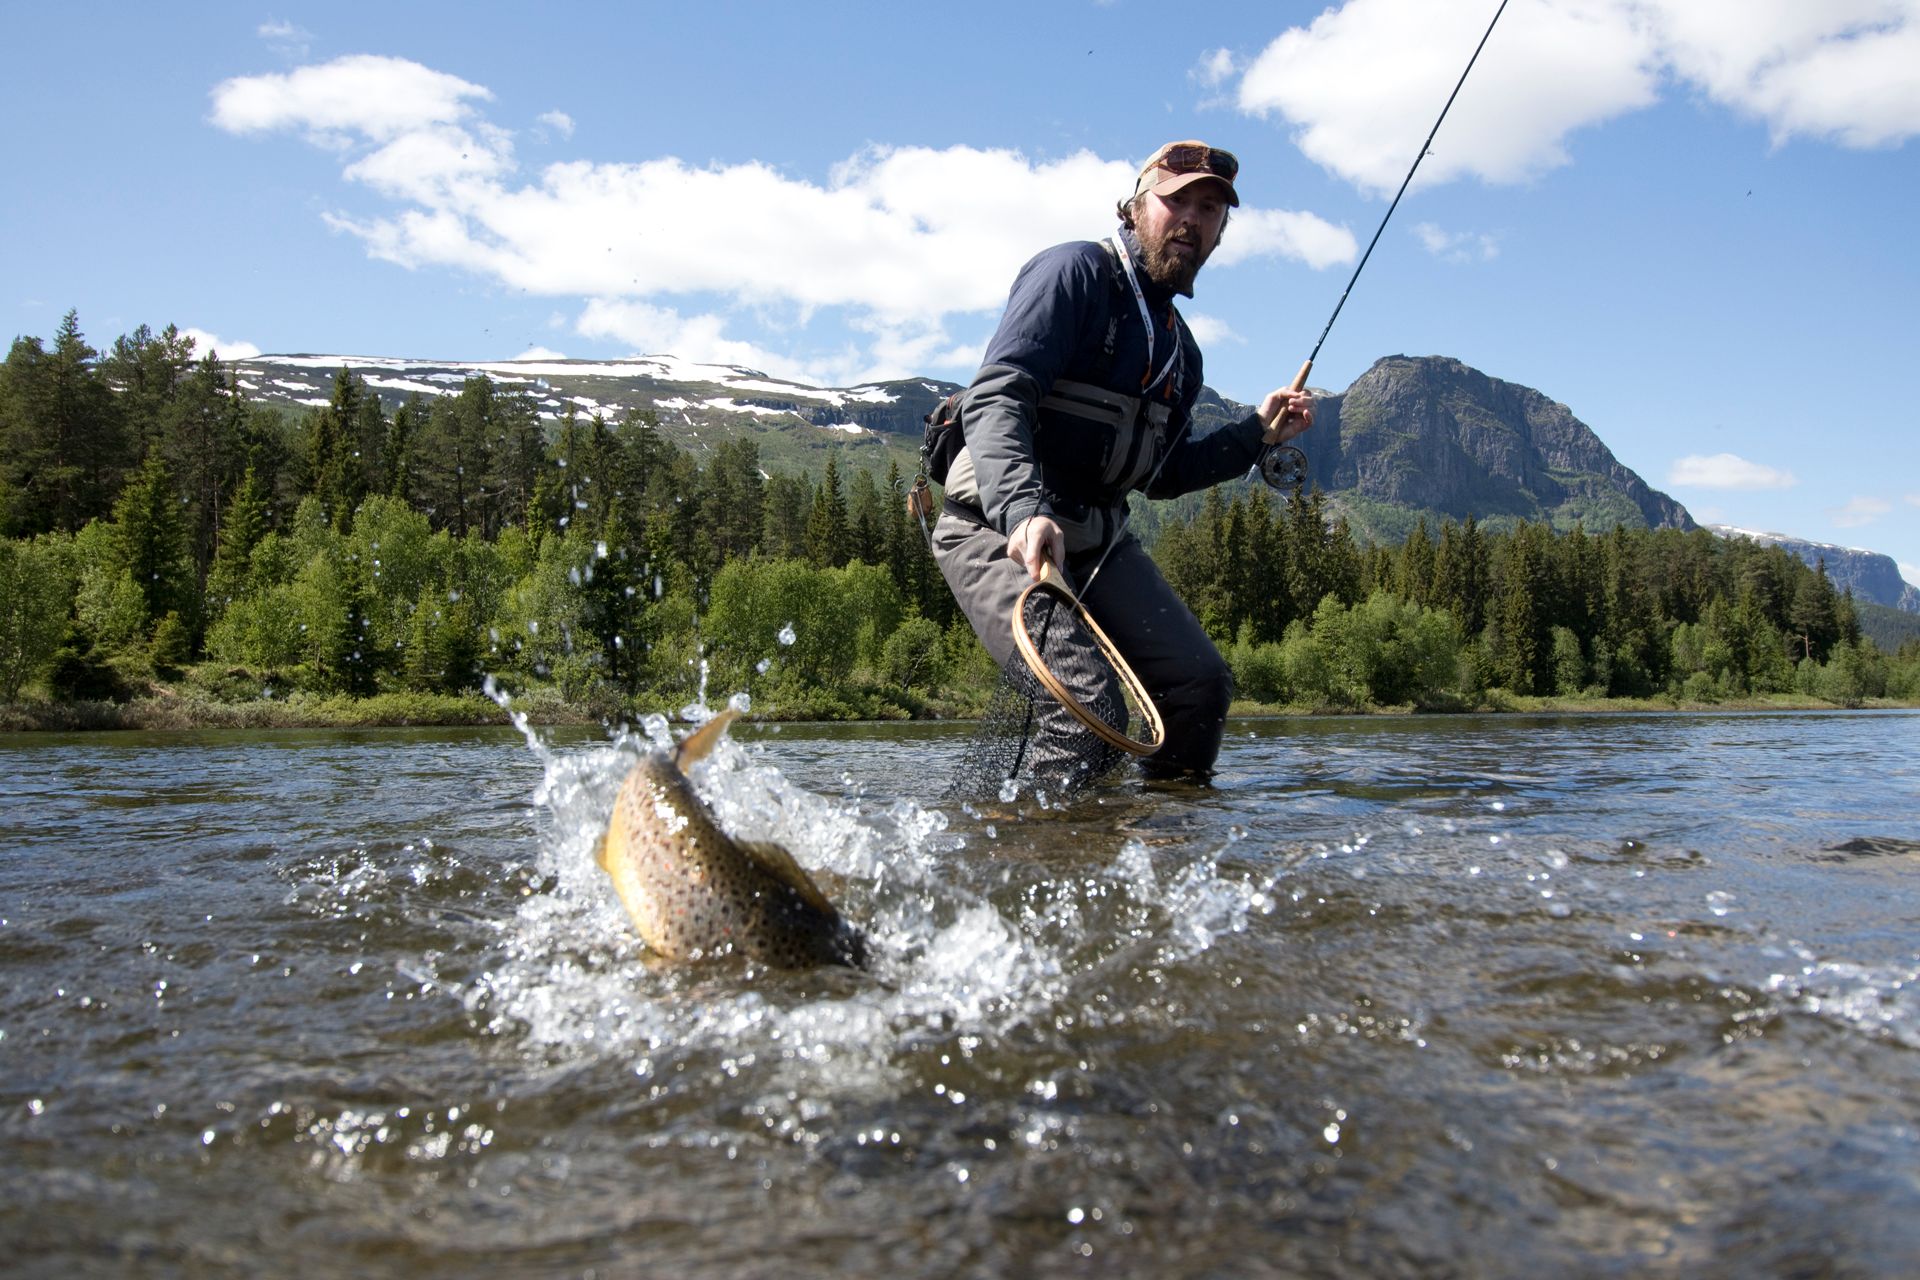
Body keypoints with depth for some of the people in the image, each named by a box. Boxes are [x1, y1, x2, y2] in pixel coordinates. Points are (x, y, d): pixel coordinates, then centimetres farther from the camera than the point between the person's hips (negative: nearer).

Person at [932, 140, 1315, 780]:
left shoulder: (1179, 347, 20)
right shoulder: (1075, 272, -6)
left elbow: (1161, 475, 25)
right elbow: (993, 399, -19)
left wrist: (1257, 433, 14)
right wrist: (1024, 510, -35)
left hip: (1097, 536, 8)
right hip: (998, 527, -8)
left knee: (1200, 681, -5)